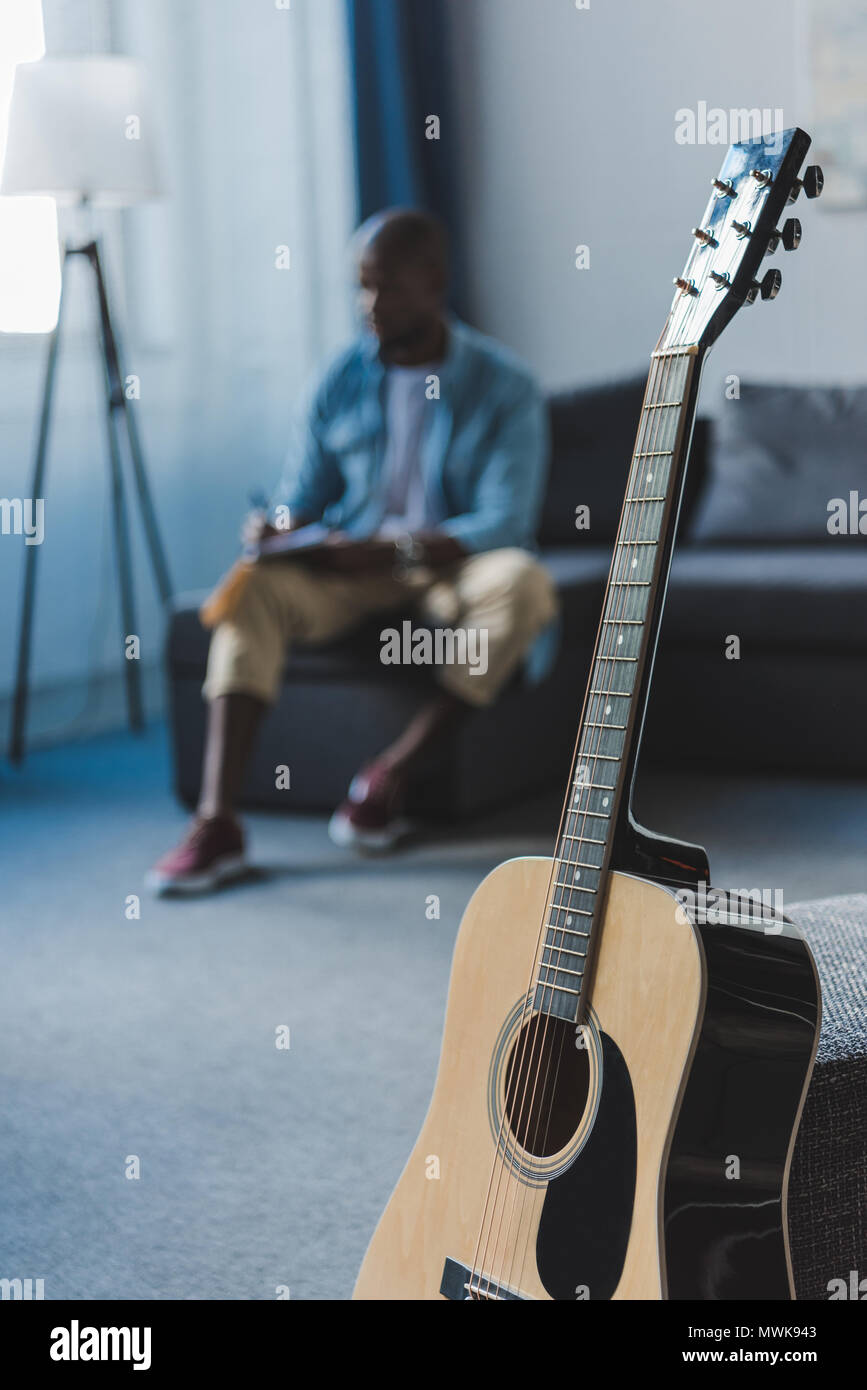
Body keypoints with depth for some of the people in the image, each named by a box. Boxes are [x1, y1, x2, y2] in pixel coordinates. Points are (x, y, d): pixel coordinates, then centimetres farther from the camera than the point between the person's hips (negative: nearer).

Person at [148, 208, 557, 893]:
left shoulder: (504, 386, -8)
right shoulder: (344, 380, 5)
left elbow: (503, 524, -16)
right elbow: (308, 491, 11)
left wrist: (389, 550, -27)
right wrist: (279, 528, -15)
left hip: (454, 566, -3)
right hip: (353, 567, 3)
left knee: (523, 583, -36)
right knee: (255, 589, -26)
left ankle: (397, 767, -24)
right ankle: (217, 820, -34)